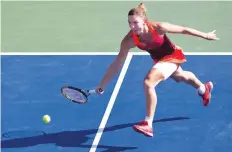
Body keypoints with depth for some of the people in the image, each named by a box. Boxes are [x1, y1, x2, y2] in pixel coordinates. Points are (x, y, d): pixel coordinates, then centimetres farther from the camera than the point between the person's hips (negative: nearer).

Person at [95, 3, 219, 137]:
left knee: (148, 82, -28)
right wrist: (102, 85, -23)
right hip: (159, 59, 6)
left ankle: (148, 125, -21)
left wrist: (205, 35, -10)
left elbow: (183, 30, -21)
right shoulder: (129, 40, -27)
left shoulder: (158, 27, -36)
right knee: (181, 77, 35)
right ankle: (204, 89, 69)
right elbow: (117, 64, -21)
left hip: (172, 56, -6)